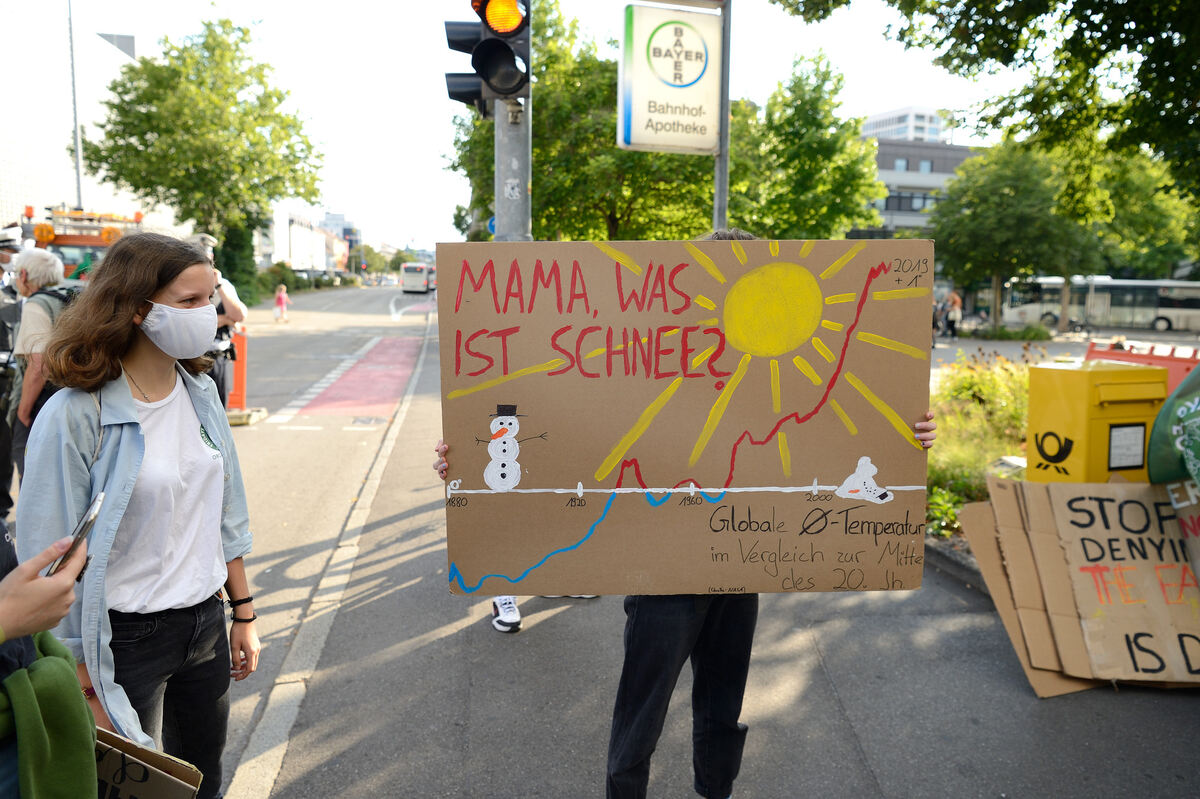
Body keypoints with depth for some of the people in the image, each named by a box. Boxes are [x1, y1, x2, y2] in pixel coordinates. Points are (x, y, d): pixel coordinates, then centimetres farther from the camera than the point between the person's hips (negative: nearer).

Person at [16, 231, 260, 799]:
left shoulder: (201, 391, 0)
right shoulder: (74, 417, -19)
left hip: (205, 623, 6)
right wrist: (82, 689, -13)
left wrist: (243, 612, 11)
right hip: (125, 640, -5)